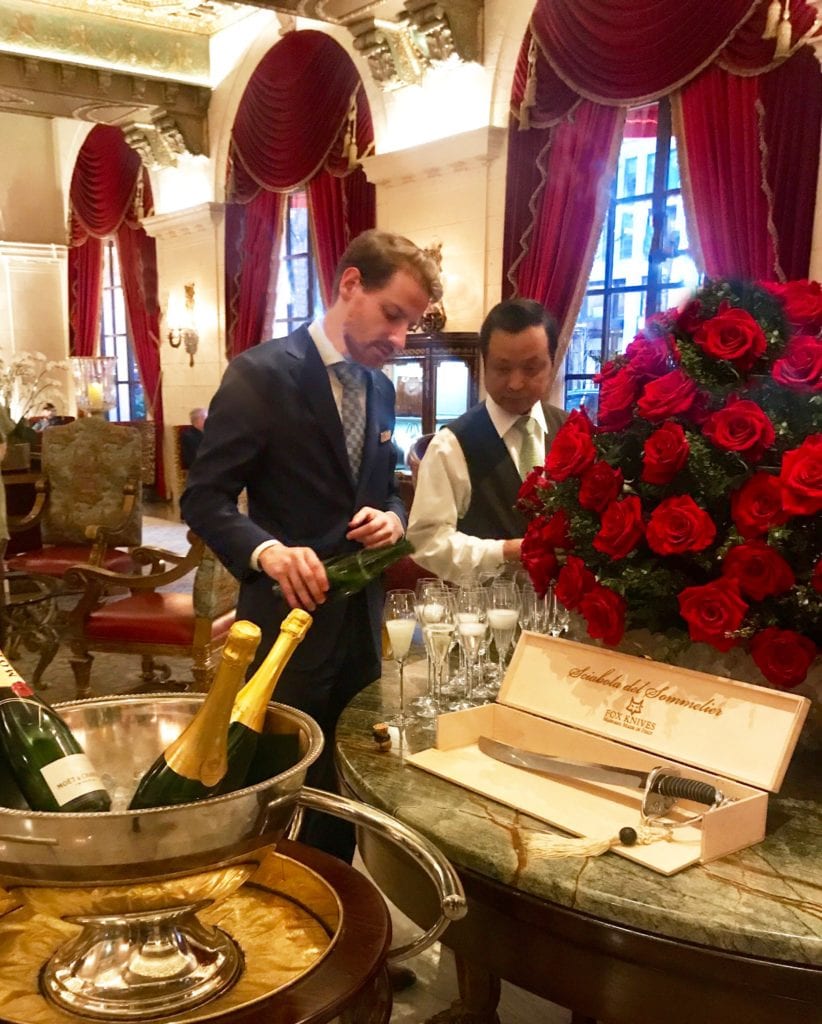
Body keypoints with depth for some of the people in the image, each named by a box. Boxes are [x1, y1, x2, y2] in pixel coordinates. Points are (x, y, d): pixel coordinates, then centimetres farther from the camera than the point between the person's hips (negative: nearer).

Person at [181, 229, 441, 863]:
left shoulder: (381, 388, 9)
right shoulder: (261, 373, -13)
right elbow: (204, 499, -14)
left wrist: (391, 518, -6)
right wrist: (267, 551, -32)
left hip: (361, 619, 7)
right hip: (290, 621, -7)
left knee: (345, 789, 18)